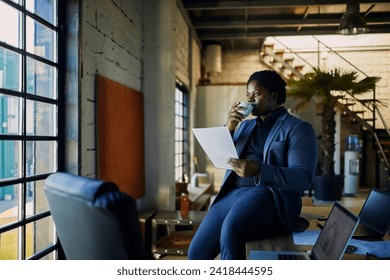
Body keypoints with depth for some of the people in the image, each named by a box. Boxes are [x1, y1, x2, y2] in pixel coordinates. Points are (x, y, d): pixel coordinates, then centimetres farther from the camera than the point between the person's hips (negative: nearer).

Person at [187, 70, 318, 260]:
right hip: (232, 193, 6)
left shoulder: (299, 129, 4)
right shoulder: (245, 125, 24)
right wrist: (228, 129, 4)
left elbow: (303, 178, -9)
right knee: (196, 251, -12)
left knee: (231, 228, -35)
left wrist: (258, 171, -24)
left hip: (270, 196, -6)